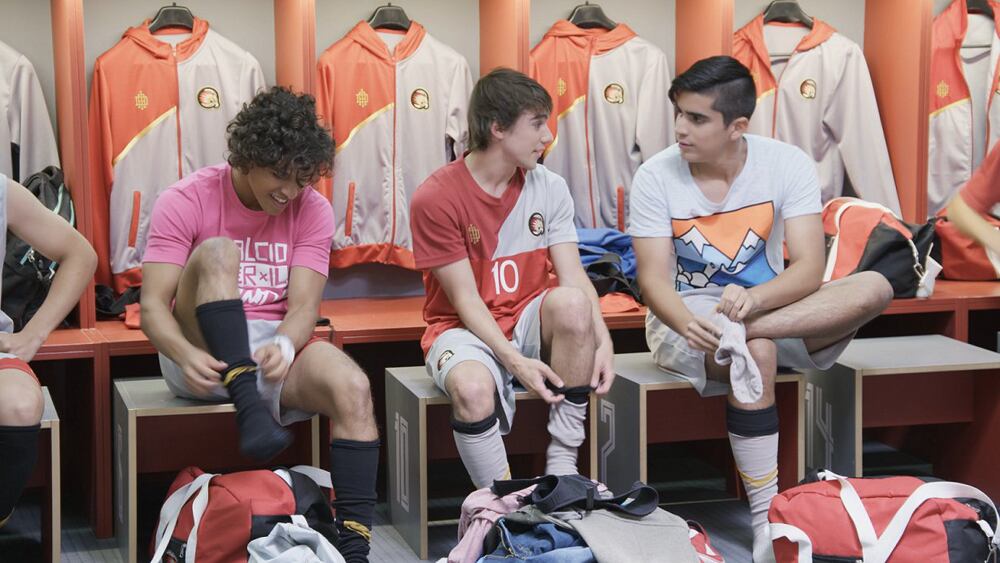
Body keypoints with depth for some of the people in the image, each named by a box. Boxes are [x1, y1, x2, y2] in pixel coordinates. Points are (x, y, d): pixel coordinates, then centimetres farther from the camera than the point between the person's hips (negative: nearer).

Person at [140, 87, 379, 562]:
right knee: (217, 252, -28)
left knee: (353, 388, -28)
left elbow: (304, 305, -7)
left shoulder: (312, 210, 2)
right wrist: (185, 355, -35)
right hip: (203, 354, -2)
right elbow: (153, 306, -13)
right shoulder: (186, 201, -6)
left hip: (276, 348, 2)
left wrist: (283, 346, -31)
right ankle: (249, 408, -40)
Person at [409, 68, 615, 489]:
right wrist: (516, 361, -26)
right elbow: (466, 300, -14)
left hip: (529, 324, 4)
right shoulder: (436, 198, -12)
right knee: (472, 388, -38)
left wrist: (602, 341, -23)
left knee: (572, 303, -30)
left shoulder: (549, 188, 1)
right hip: (465, 330, -4)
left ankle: (562, 466, -20)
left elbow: (573, 276, -5)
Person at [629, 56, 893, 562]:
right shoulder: (656, 177, -10)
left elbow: (809, 270, -16)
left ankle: (740, 335, -36)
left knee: (873, 288, -23)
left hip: (774, 312, 2)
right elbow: (654, 278, -15)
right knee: (756, 354, -37)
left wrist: (754, 300, -37)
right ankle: (766, 515, -30)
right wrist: (687, 323, -38)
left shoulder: (787, 165, -8)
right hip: (685, 317, -2)